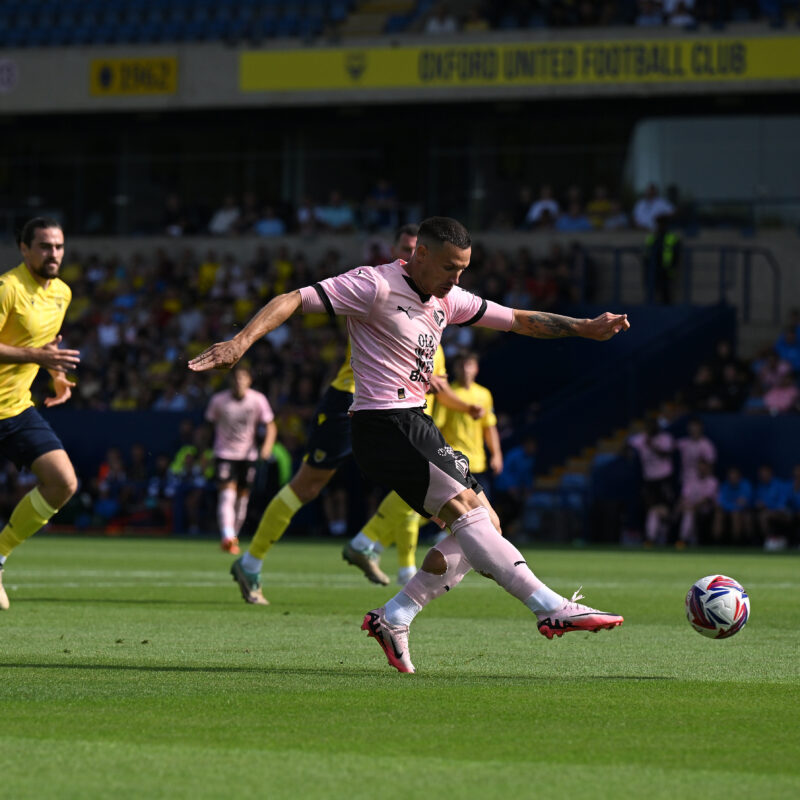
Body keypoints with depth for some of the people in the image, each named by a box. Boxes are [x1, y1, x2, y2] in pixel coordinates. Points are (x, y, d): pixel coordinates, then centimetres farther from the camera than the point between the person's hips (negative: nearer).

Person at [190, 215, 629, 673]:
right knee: (469, 511, -20)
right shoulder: (375, 285, -11)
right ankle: (553, 609, -26)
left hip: (418, 426, 10)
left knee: (485, 525, 2)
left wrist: (585, 328, 14)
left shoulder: (447, 299, 14)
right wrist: (242, 341, -30)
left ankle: (393, 618, 4)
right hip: (384, 425, -10)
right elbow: (294, 301, -16)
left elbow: (517, 320, 22)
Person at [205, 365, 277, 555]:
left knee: (243, 497, 7)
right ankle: (227, 537, -32)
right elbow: (210, 424, 7)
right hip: (225, 453, -2)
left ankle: (234, 536, 23)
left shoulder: (258, 400, -5)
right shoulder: (219, 400, -6)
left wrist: (267, 445, -18)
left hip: (248, 454, 2)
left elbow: (271, 426, 0)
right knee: (227, 493, -19)